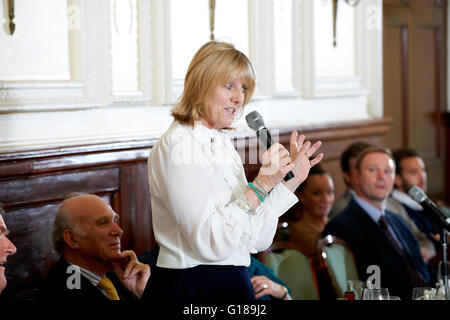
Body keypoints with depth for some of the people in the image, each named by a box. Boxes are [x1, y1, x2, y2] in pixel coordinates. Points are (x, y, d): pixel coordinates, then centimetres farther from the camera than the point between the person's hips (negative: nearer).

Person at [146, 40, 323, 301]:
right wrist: (261, 185, -21)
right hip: (192, 289, -8)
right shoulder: (177, 144, -13)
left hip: (235, 285, 8)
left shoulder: (223, 143, 12)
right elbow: (210, 244, -22)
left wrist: (290, 180, 6)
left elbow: (256, 241, 10)